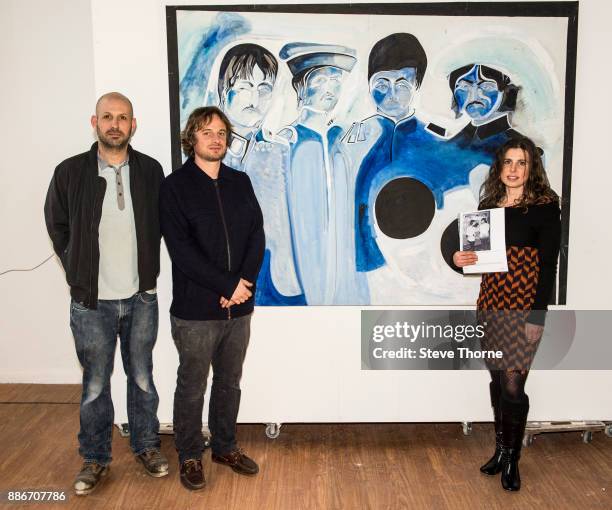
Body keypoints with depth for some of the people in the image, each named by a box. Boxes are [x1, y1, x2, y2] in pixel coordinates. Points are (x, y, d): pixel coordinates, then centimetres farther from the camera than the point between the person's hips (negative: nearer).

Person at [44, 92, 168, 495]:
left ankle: (147, 446, 33)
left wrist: (147, 271, 7)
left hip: (141, 298, 1)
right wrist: (80, 273, 7)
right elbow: (58, 229, 8)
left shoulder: (151, 171, -2)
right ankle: (95, 458, 29)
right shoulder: (70, 172, -5)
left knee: (142, 378, 15)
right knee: (95, 385, 11)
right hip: (91, 302, -1)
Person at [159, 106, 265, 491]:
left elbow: (257, 235, 5)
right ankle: (190, 456, 28)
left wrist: (245, 282, -10)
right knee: (192, 387, 9)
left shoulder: (240, 182, 9)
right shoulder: (175, 185, -5)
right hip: (195, 309, -4)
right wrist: (227, 285, -16)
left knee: (230, 383, 17)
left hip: (239, 306, 5)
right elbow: (181, 249, -14)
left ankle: (225, 446, 35)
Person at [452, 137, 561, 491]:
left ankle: (512, 460, 15)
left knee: (513, 385, -4)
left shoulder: (544, 206, -6)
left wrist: (538, 316, -14)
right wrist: (461, 260, -5)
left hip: (523, 308, -5)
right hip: (490, 304, 5)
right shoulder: (488, 205, 10)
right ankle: (501, 450, 29)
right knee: (497, 381, 13)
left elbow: (548, 265, -10)